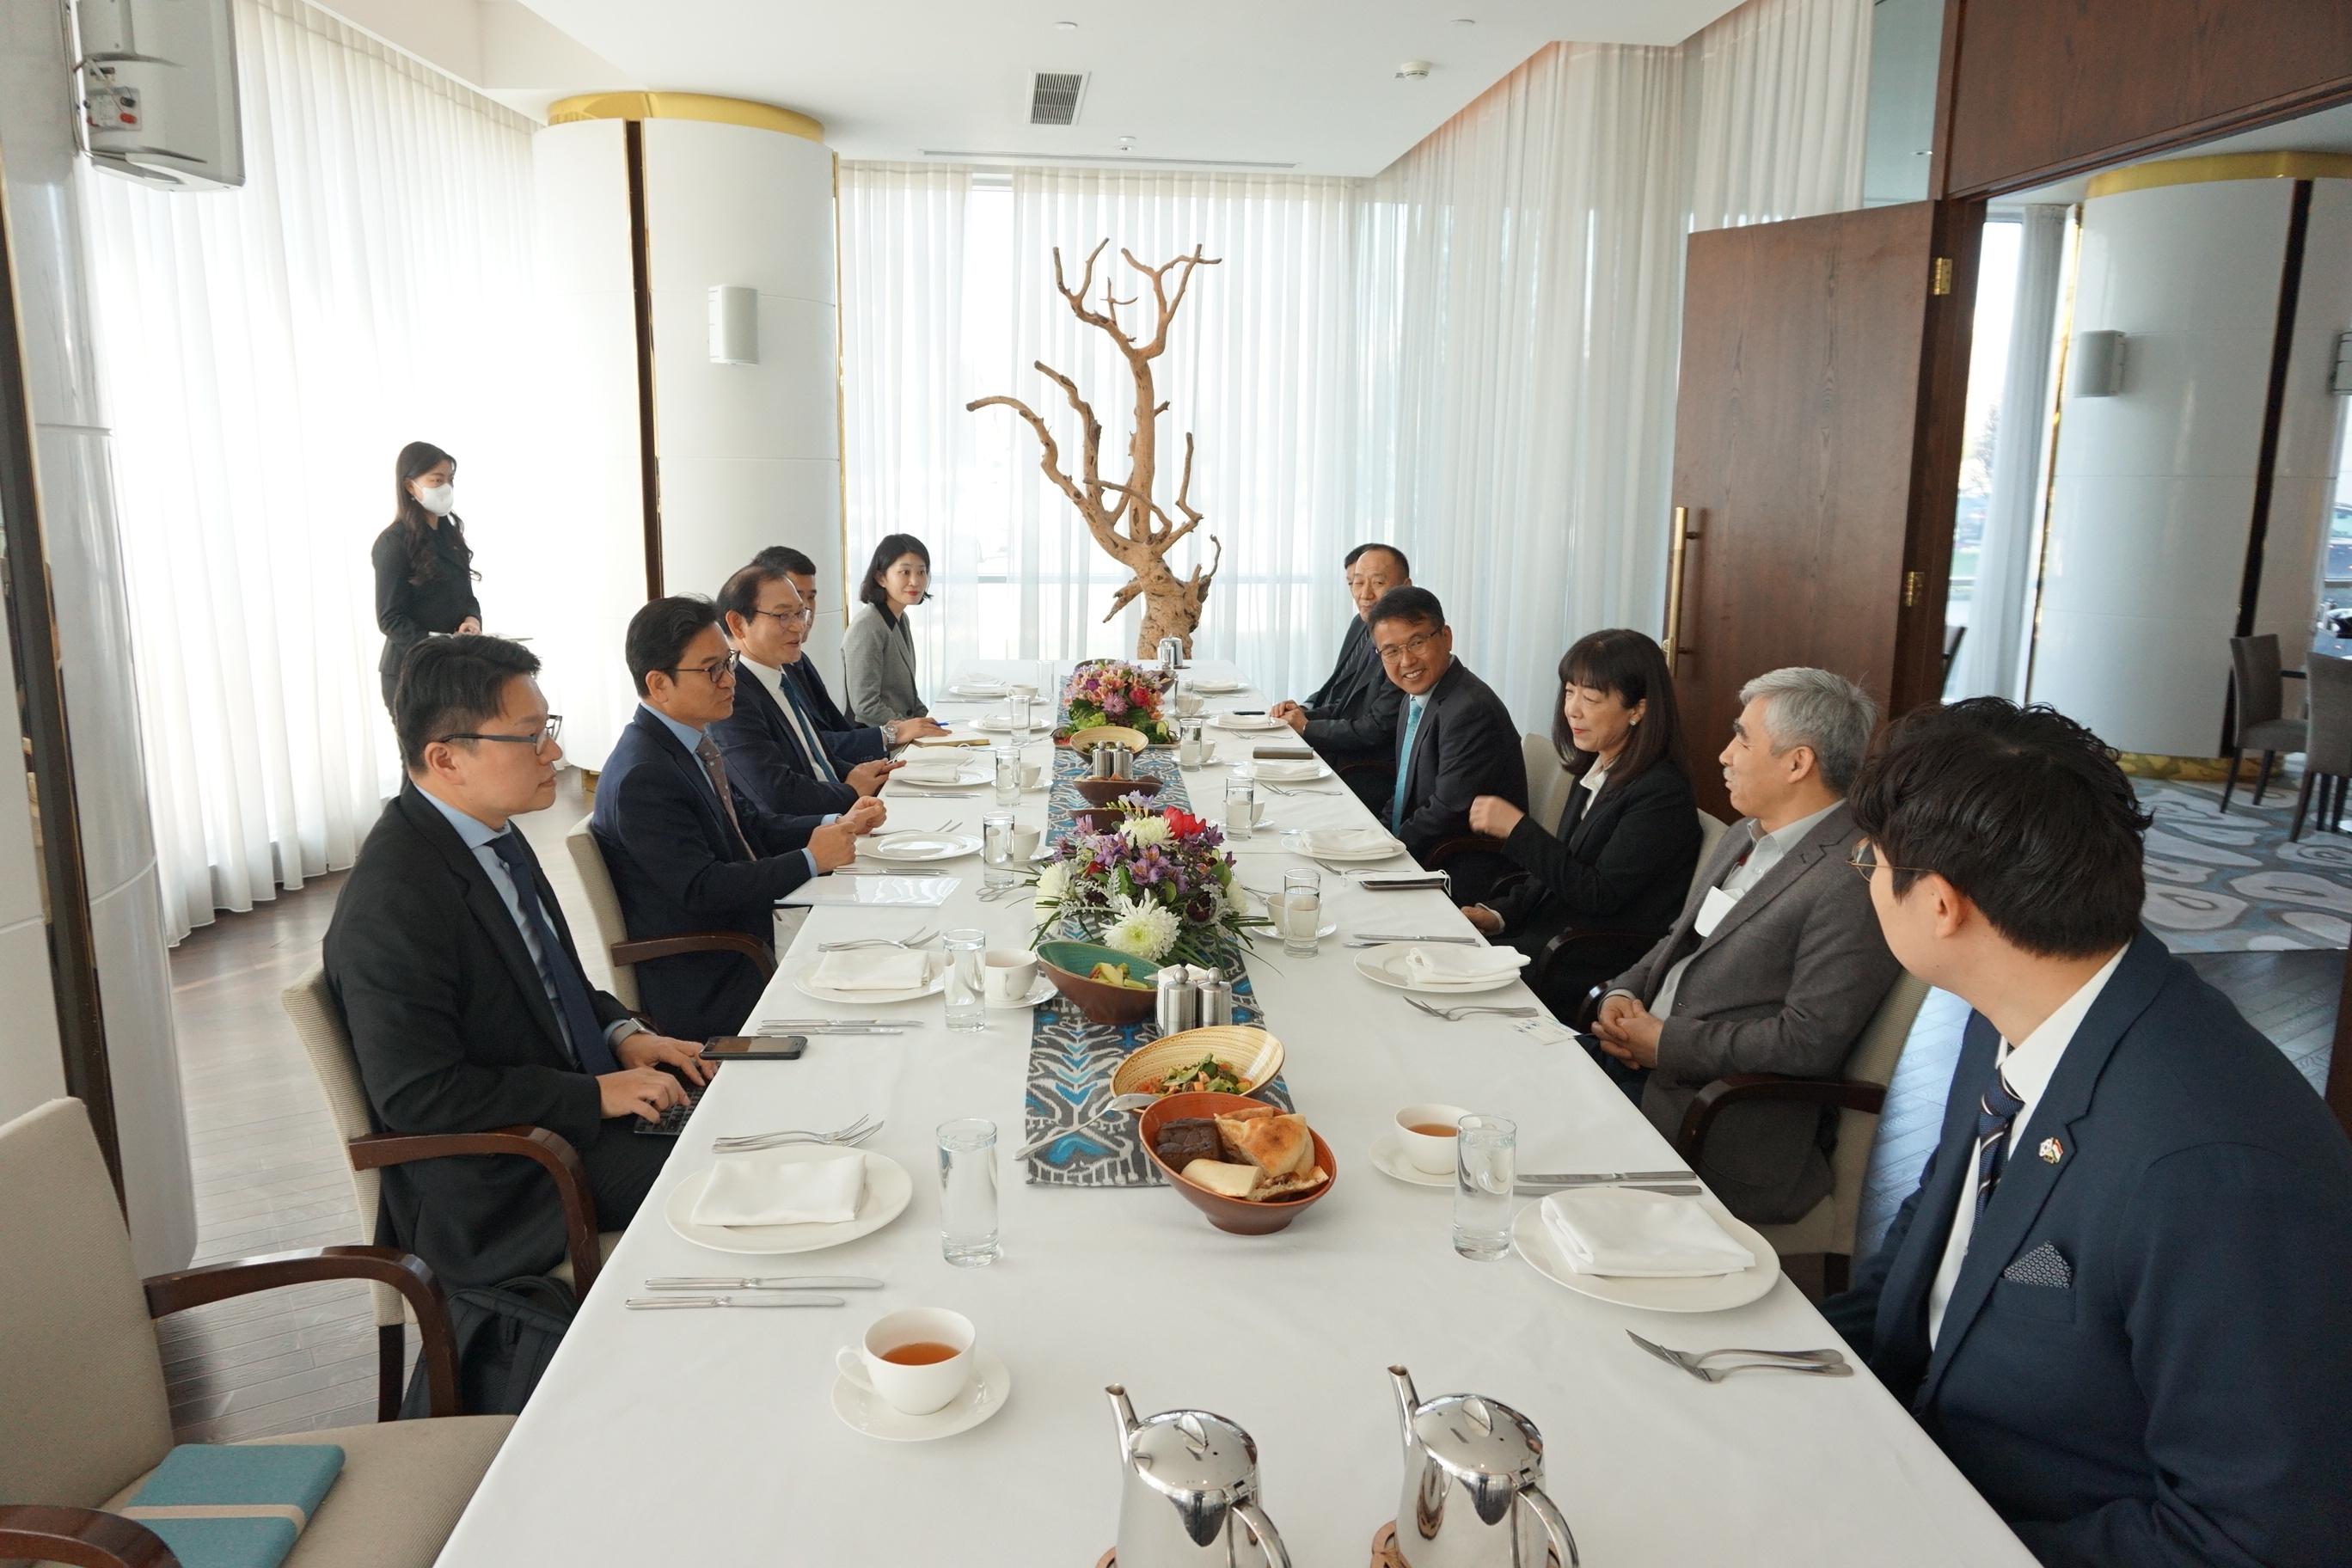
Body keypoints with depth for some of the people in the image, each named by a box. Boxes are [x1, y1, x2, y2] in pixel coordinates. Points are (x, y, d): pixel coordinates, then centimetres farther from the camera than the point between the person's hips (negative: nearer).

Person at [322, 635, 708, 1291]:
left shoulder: (491, 832, 5)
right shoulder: (392, 899, -23)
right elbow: (416, 1093, -23)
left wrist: (619, 1033, 1)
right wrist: (595, 1095, -21)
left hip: (582, 1100, 9)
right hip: (492, 1191, -9)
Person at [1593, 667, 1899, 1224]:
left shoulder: (1854, 880, -18)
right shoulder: (1747, 835, 14)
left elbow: (1807, 1042, -21)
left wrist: (1664, 1043, -16)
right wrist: (1624, 994, 1)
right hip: (1641, 1059, 9)